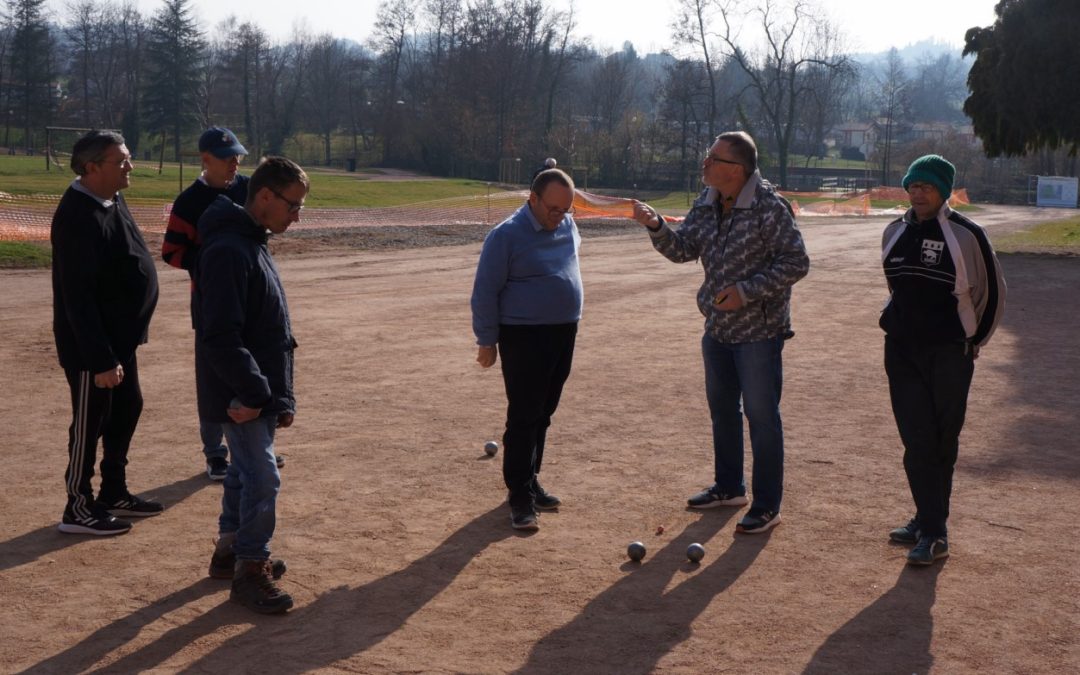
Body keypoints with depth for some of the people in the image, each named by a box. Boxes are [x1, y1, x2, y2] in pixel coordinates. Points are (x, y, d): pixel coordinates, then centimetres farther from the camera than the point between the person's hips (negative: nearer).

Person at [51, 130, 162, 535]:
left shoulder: (113, 201, 6)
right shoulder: (78, 216, -24)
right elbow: (77, 297, -26)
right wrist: (101, 359, -26)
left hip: (121, 336, 10)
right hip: (90, 345, -10)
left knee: (127, 409, 18)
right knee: (90, 422, 2)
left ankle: (114, 493, 33)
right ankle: (79, 509, 16)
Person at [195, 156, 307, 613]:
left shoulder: (252, 245, 11)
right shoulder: (227, 250, -21)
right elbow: (221, 336, -26)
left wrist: (281, 396, 16)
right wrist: (253, 393, -21)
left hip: (260, 391, 10)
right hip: (241, 397, -10)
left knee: (246, 470, 20)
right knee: (262, 479, -5)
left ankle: (231, 549, 35)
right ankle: (249, 571, 8)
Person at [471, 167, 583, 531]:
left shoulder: (567, 225, 5)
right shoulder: (506, 236, -15)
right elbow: (485, 293, -11)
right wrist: (487, 340, -10)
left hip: (564, 334, 7)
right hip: (524, 337, -7)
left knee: (543, 416, 14)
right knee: (524, 418, -6)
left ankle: (530, 481, 25)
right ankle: (520, 497, -3)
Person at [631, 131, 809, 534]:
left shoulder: (768, 208, -18)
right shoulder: (706, 204, 4)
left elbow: (797, 263, -18)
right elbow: (683, 250, 7)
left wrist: (748, 291, -24)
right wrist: (657, 228, -12)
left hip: (758, 330, -8)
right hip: (718, 328, 8)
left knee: (761, 416, -1)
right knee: (722, 409, 19)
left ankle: (767, 506, 9)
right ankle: (729, 487, 37)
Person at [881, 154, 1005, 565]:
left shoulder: (966, 235, -9)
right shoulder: (895, 233, 7)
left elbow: (992, 293, 1)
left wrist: (972, 343, 4)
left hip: (949, 357, -4)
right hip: (902, 352, 4)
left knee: (942, 443, 2)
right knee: (917, 441, 2)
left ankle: (932, 530, 7)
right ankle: (930, 526, 8)